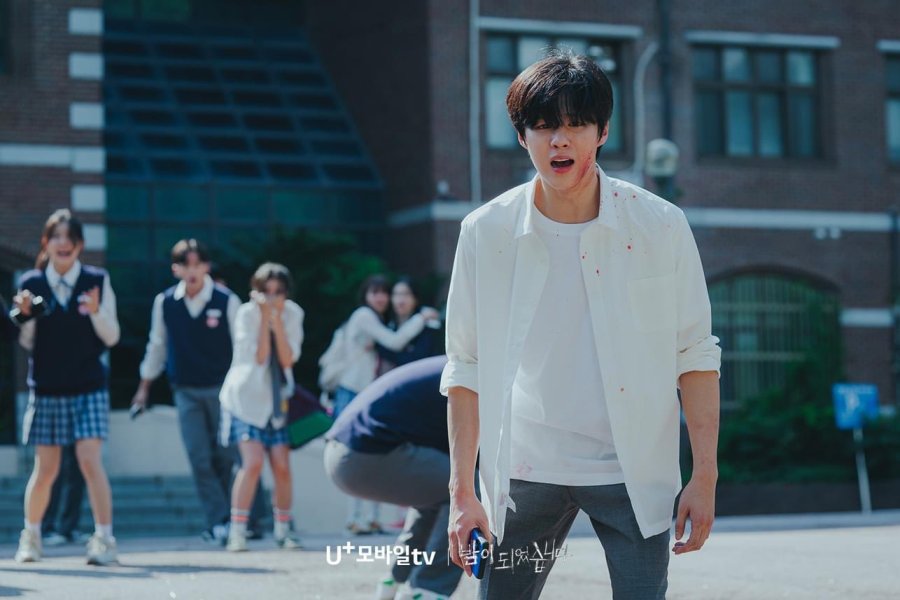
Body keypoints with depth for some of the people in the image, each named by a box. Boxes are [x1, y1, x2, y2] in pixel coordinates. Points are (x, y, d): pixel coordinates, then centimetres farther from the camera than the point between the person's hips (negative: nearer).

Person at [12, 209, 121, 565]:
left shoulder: (97, 281, -1)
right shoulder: (32, 284, 1)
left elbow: (111, 337, 0)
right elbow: (26, 342, 5)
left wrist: (96, 311, -18)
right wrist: (25, 315, -14)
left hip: (88, 388, -1)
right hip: (45, 389, 1)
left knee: (90, 460, -12)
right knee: (45, 469, 6)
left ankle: (104, 539, -8)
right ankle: (31, 536, 24)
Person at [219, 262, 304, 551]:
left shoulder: (293, 314, -1)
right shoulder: (247, 313, -10)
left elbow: (288, 359, -11)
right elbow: (258, 356, -18)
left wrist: (277, 320, -18)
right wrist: (264, 316, -19)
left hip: (277, 400, 3)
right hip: (246, 398, -3)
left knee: (282, 467, -2)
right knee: (253, 462, -17)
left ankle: (284, 529, 13)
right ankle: (237, 531, -13)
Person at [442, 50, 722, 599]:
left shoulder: (660, 226, -3)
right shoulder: (486, 233, -1)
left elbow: (695, 355, 1)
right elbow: (466, 367, 4)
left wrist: (705, 477, -3)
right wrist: (461, 491, 1)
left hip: (634, 474, -1)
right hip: (526, 471, 1)